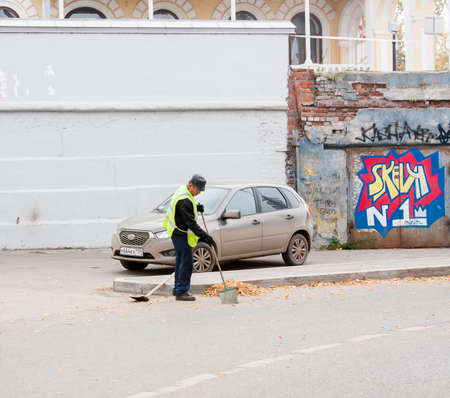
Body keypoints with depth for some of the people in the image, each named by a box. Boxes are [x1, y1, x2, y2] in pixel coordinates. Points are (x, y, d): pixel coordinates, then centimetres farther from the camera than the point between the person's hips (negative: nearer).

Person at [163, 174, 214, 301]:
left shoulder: (182, 190, 7)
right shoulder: (185, 200, -25)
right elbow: (191, 222, -28)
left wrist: (195, 207, 8)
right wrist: (203, 236, -28)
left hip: (177, 232, 11)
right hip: (181, 234, -11)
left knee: (180, 260, 18)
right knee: (186, 262, -9)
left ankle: (177, 288, 27)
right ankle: (181, 292, -7)